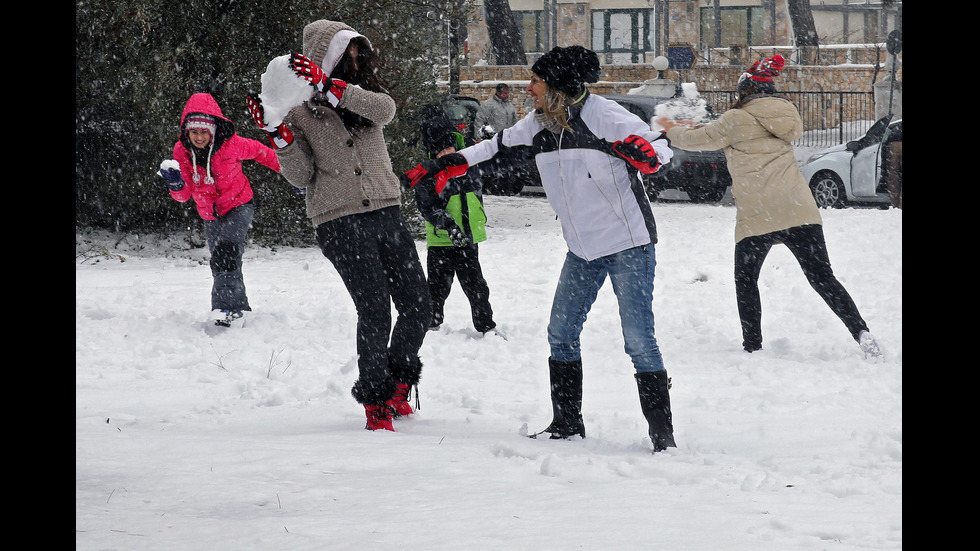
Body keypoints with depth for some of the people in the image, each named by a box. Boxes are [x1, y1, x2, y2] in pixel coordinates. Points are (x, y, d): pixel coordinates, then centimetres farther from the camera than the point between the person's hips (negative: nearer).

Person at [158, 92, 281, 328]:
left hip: (239, 206, -5)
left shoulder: (230, 144, -23)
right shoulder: (181, 151, -14)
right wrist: (176, 184, -34)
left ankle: (226, 308, -30)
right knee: (223, 264, 13)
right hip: (210, 215, 5)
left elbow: (259, 152, -2)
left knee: (225, 252, -27)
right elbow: (185, 195, -11)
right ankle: (240, 309, 31)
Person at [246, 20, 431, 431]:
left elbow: (385, 110, -15)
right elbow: (301, 176, -3)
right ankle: (375, 400, 6)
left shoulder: (363, 95, 10)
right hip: (341, 224, -4)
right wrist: (278, 134, -18)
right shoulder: (300, 111, 1)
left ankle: (399, 382, 26)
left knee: (417, 307, 3)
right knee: (375, 312, -11)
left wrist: (328, 85, -25)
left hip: (387, 213, 4)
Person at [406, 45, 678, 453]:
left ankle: (662, 436, -7)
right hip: (583, 249, 8)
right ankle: (567, 426, 21)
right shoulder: (538, 126, 3)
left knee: (638, 339, -11)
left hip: (629, 244, -8)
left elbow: (661, 147, -18)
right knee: (561, 334, 10)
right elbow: (498, 151, 17)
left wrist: (644, 152, -41)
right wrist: (444, 167, 13)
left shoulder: (603, 116, -18)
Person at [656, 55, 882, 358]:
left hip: (757, 216, -5)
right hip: (801, 212, 5)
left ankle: (753, 346, 9)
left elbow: (697, 140, 11)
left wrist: (671, 129, 31)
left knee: (746, 281, 13)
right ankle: (862, 335, -8)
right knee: (823, 278, 5)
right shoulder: (786, 115, 20)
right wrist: (690, 128, 33)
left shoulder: (737, 120, 0)